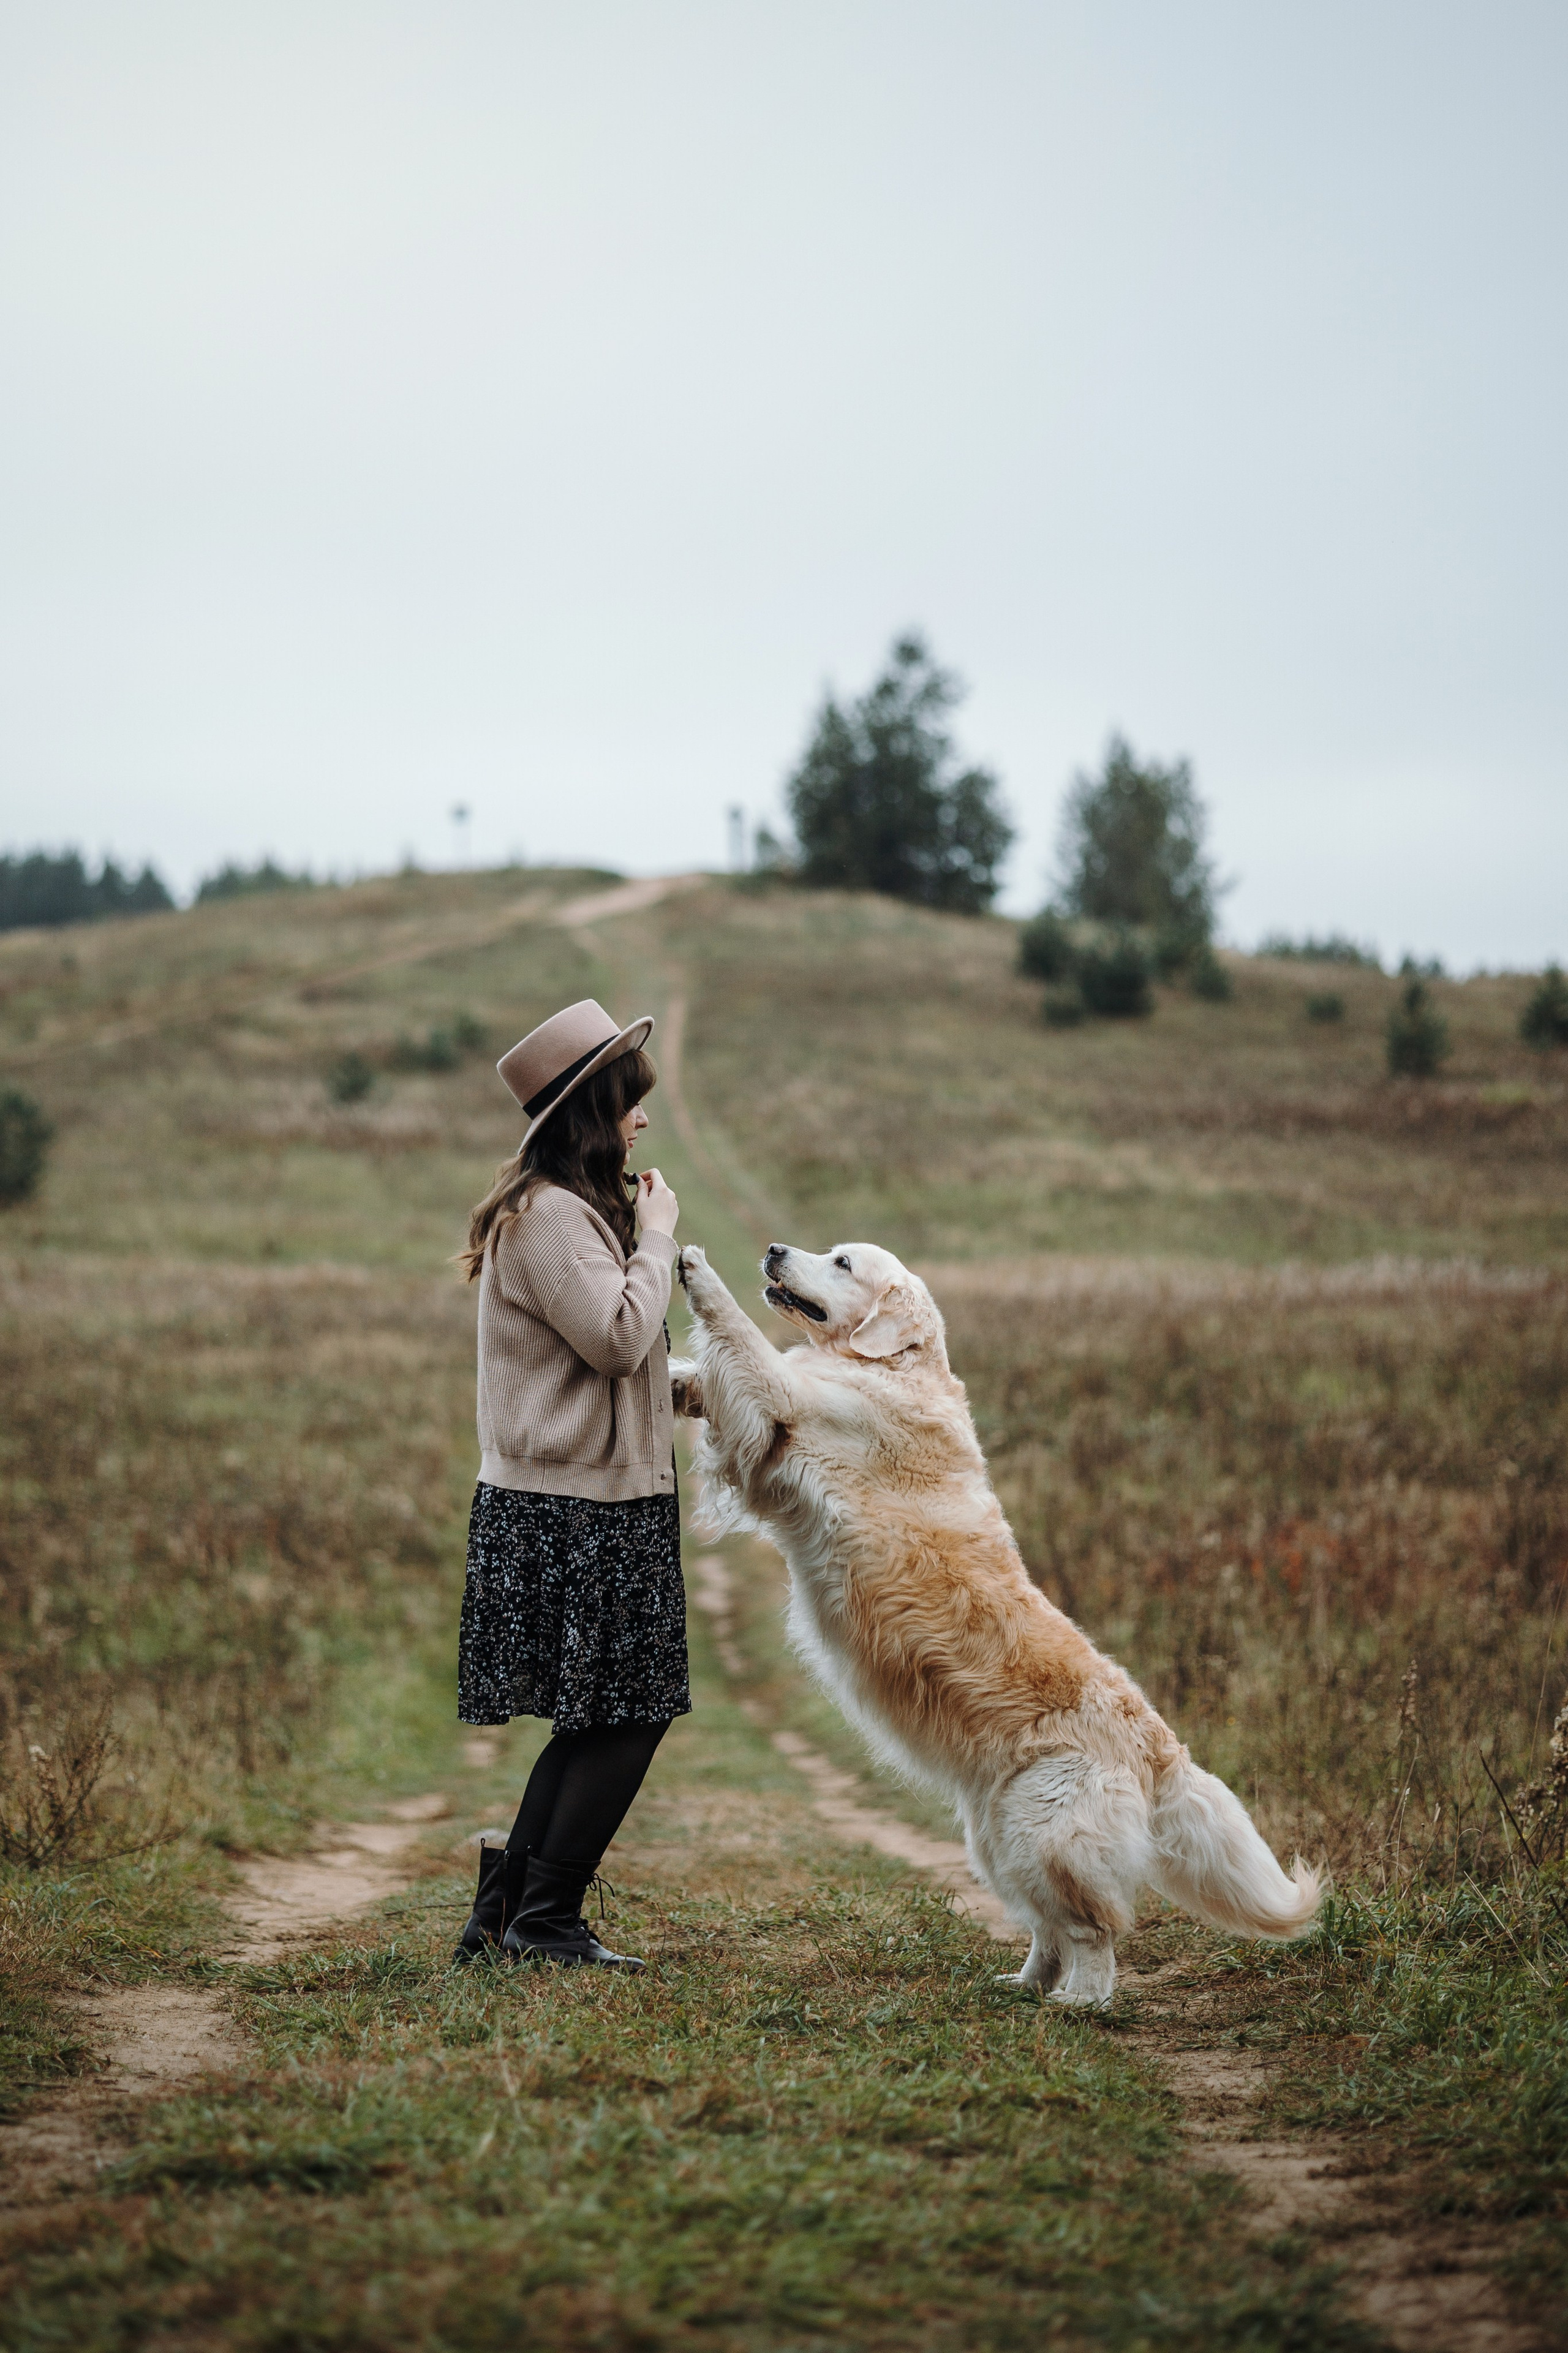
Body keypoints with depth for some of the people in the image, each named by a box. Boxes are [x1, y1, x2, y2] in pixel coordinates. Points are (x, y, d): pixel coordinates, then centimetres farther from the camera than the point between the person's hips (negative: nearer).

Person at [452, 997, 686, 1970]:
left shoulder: (573, 1207, 18)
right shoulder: (549, 1215, -16)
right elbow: (617, 1336, -22)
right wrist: (656, 1237, -12)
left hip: (602, 1501, 10)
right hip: (572, 1513, -10)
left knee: (601, 1724, 13)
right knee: (624, 1719, -5)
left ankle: (508, 1908, 18)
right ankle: (544, 1920, 3)